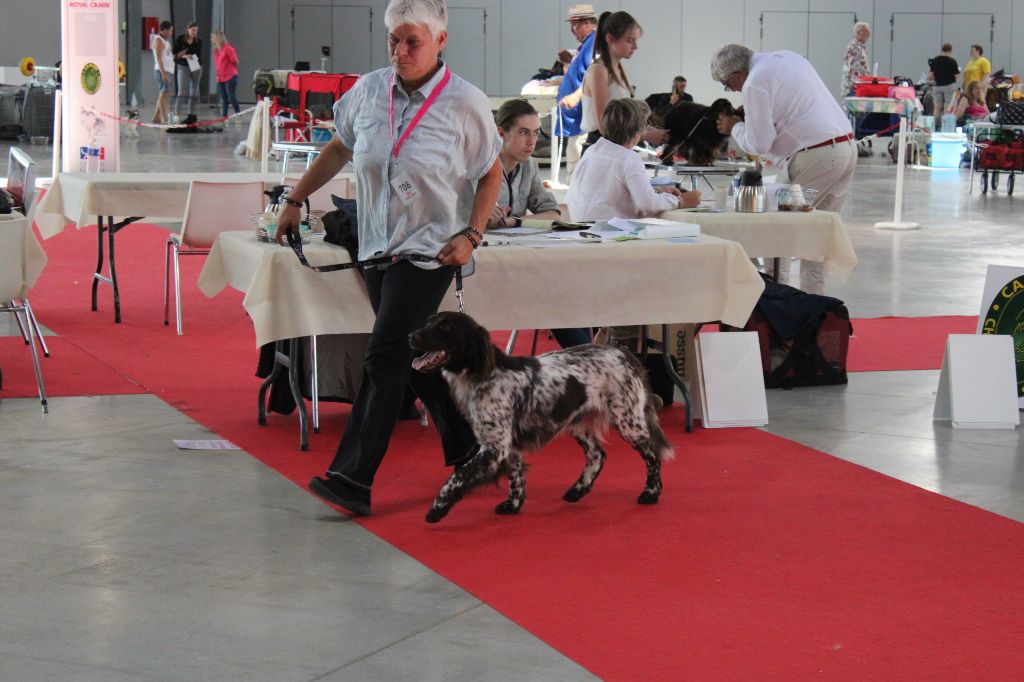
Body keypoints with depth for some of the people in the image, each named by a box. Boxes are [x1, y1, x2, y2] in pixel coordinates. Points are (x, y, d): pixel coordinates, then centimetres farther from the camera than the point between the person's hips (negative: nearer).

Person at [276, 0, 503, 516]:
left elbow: (491, 174, 1)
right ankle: (466, 447, 30)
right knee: (415, 356, 13)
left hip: (430, 250, -5)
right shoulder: (369, 91, 1)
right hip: (378, 246, 5)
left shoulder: (465, 104, -10)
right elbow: (338, 149, 17)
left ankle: (353, 478, -15)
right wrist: (295, 200, 16)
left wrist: (471, 234, -10)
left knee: (384, 357, -13)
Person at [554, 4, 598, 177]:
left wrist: (577, 96, -34)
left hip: (584, 120, -12)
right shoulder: (586, 44, 21)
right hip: (576, 118, 12)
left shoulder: (596, 43, -13)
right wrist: (570, 62, 16)